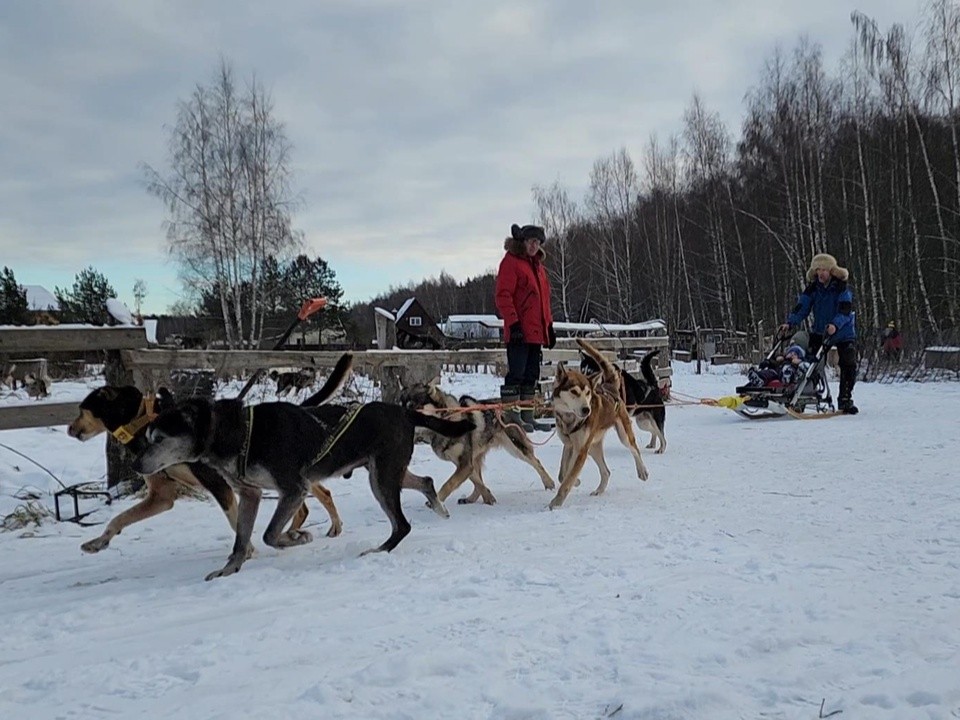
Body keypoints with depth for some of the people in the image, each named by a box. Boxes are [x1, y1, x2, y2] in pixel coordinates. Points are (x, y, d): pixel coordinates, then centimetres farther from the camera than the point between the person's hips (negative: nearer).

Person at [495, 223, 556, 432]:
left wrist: (549, 325, 20)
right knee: (516, 373, -9)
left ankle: (526, 418, 13)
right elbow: (502, 296, -12)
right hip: (519, 331, -8)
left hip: (536, 331, 8)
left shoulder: (538, 265, 22)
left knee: (532, 376, 9)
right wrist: (513, 323, -19)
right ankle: (511, 417, -8)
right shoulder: (511, 262, -4)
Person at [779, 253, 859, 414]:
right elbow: (802, 306, -9)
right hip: (819, 332, 3)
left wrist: (835, 324, -42)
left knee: (848, 365, -3)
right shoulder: (812, 287, -3)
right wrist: (790, 322, -24)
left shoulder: (842, 287, -14)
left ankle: (845, 400, 11)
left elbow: (845, 309, -25)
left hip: (843, 332, -3)